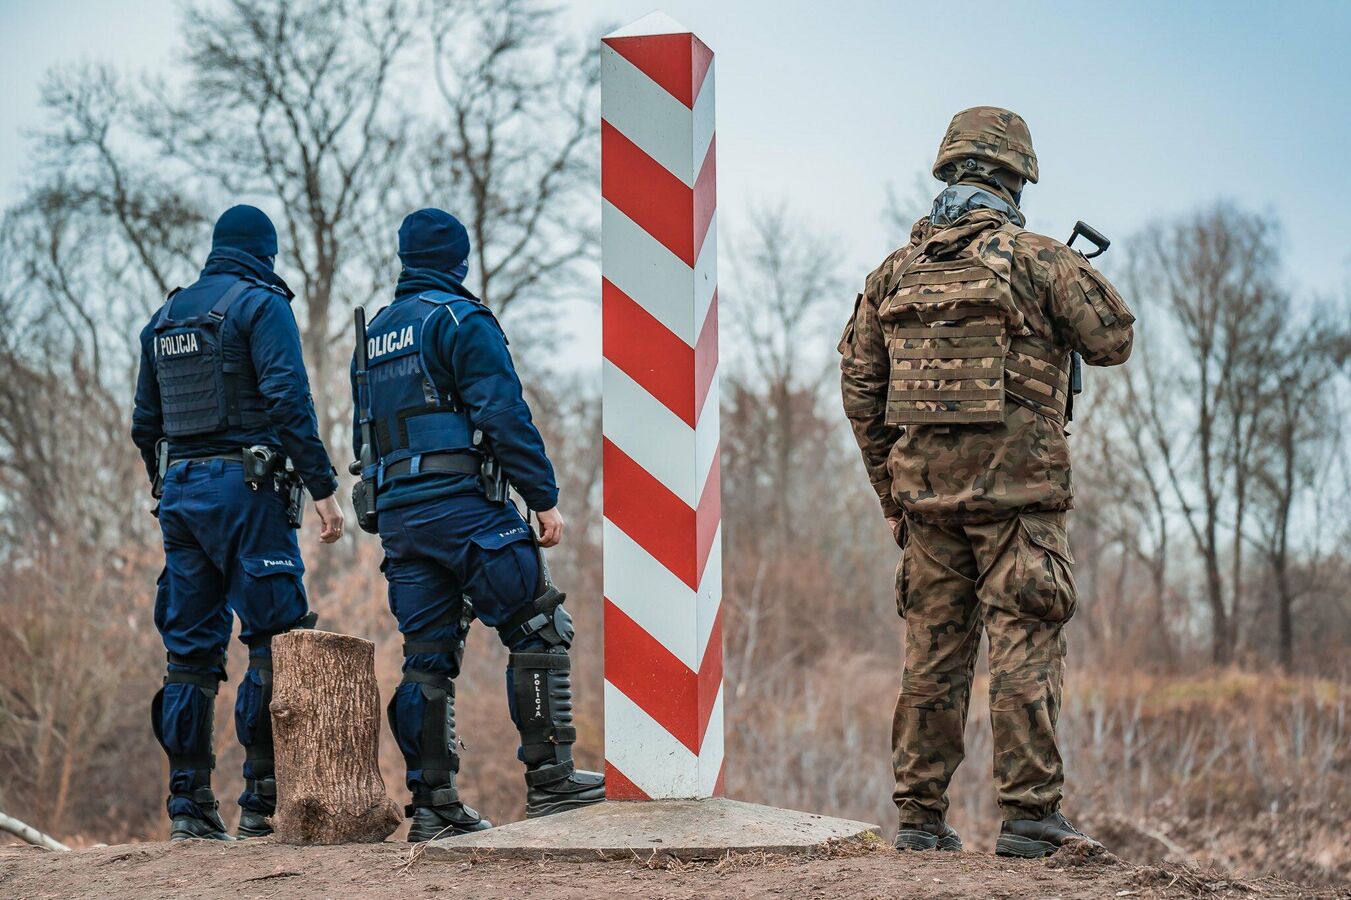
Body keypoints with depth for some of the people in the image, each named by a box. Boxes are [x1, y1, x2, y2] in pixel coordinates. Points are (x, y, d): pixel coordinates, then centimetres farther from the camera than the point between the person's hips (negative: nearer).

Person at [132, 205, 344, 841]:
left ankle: (189, 804, 6)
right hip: (244, 485, -7)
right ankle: (263, 800, -11)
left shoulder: (165, 317, 17)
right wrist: (323, 489, -15)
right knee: (276, 640, -5)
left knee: (191, 647, 8)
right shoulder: (261, 304, -4)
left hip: (178, 490, 7)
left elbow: (145, 423, 19)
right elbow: (288, 400, -15)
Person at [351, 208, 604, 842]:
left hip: (396, 515, 8)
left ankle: (432, 806, 4)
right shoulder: (461, 319, -4)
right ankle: (549, 779, -8)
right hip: (460, 501, -8)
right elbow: (504, 415, -13)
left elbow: (365, 437, 22)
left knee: (427, 658, 7)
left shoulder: (373, 336, 20)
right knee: (539, 630, -3)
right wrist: (545, 499, -12)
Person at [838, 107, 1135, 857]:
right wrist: (1078, 277, 21)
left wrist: (889, 489, 17)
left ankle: (920, 814, 11)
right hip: (1015, 487, -4)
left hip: (926, 486, 5)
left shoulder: (897, 270, 9)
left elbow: (860, 386, 11)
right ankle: (1029, 815, -5)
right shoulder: (1035, 259, -6)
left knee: (932, 651, 9)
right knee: (1024, 648, -2)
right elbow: (1112, 340, 2)